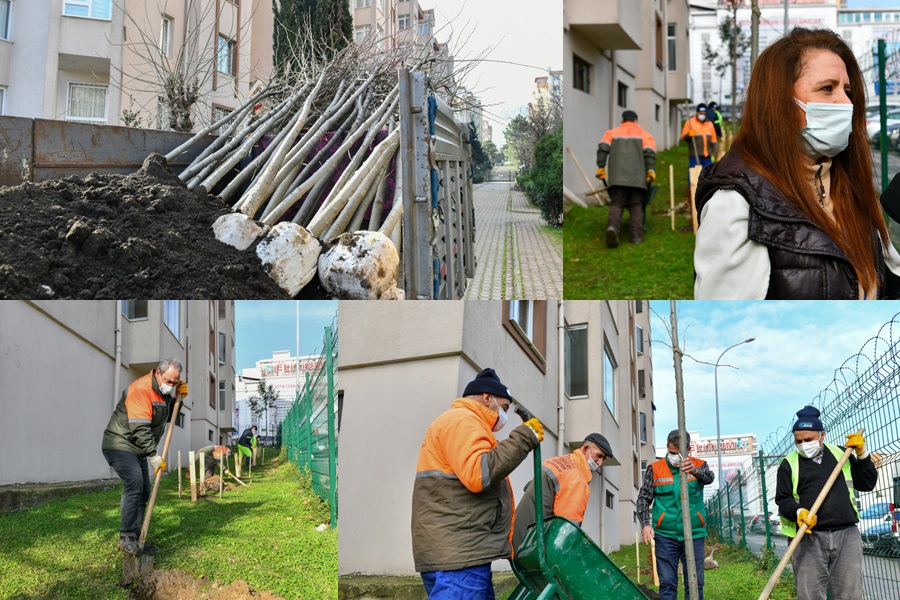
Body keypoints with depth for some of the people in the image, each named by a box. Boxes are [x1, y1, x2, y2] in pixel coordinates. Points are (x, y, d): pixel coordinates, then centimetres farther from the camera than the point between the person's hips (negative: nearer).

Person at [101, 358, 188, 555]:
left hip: (137, 450, 10)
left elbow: (167, 416, 22)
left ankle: (135, 539, 15)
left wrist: (178, 397, 4)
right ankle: (127, 536, -28)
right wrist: (154, 456, -23)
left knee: (143, 491, 7)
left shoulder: (164, 391, 8)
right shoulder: (141, 389, -22)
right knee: (134, 481, -27)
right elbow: (140, 428, -26)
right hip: (119, 445, -10)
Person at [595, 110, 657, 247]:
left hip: (617, 176, 0)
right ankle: (637, 235, -7)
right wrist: (651, 170, -3)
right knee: (636, 205, 7)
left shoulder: (612, 133, 23)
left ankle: (612, 226, -33)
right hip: (637, 176, 0)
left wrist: (601, 167, 5)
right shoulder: (643, 134, 20)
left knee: (616, 204, -5)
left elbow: (603, 148, 6)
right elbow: (649, 152, 3)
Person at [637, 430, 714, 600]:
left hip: (694, 535, 1)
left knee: (695, 583, 3)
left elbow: (709, 478, -17)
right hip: (665, 535, -1)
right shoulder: (655, 469, 2)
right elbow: (643, 498, 2)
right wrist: (645, 524, -13)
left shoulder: (699, 465, 4)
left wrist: (695, 471, -40)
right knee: (667, 583, -1)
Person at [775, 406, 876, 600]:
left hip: (846, 535, 2)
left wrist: (862, 455, 2)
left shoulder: (841, 454, 14)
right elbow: (783, 499, 1)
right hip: (808, 539, -2)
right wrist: (798, 512, -19)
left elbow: (867, 484, 14)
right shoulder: (789, 464, 6)